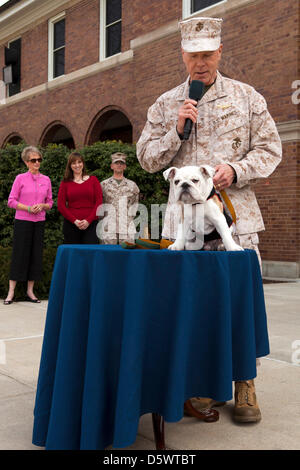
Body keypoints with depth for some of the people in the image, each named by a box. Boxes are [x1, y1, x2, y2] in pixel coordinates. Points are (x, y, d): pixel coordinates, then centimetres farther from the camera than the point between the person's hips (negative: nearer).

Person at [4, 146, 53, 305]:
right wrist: (28, 208, -15)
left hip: (39, 222, 4)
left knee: (36, 255, 5)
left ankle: (30, 291, 15)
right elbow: (11, 201, -3)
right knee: (19, 254, -3)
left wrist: (42, 206, -8)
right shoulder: (20, 178, -1)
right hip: (22, 221, -4)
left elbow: (50, 202, 13)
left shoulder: (46, 180, 9)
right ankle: (11, 292, 4)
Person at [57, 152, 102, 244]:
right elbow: (60, 205, 2)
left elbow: (99, 202, 3)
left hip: (90, 224, 0)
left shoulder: (93, 180, 9)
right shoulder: (65, 183, 9)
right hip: (71, 224, 0)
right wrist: (74, 220, -9)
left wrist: (88, 220, -9)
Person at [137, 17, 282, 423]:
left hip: (236, 212, -1)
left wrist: (236, 170, -11)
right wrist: (176, 131, -5)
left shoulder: (247, 97, 9)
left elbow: (269, 149, 6)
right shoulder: (165, 105, 12)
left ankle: (245, 387, 11)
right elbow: (147, 158, 10)